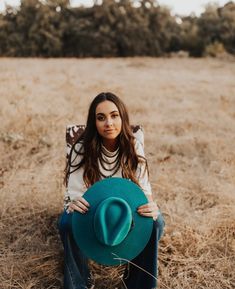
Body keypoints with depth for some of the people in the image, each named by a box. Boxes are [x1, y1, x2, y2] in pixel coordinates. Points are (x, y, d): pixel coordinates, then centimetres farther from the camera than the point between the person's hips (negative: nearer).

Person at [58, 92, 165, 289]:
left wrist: (151, 205, -39)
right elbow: (75, 192, -20)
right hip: (90, 208, -1)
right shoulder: (82, 149, -18)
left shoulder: (133, 147, -13)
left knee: (155, 221, -28)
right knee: (68, 222, -34)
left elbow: (143, 187, -15)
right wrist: (75, 204, -45)